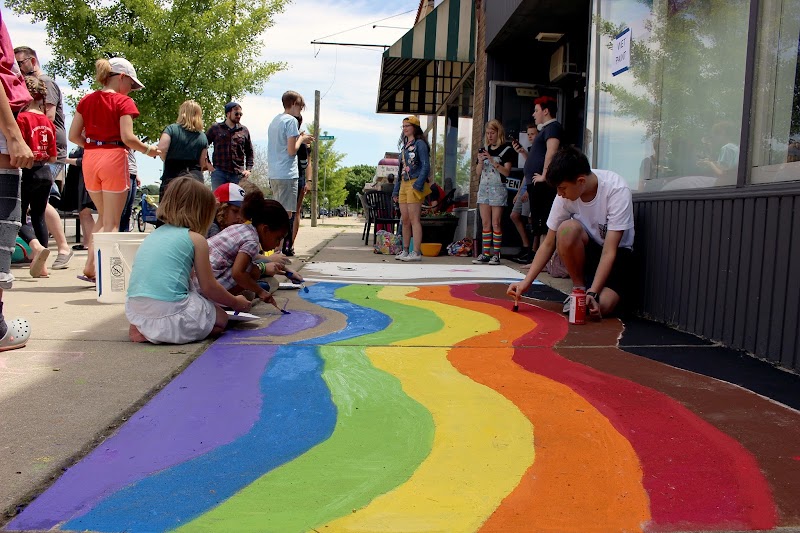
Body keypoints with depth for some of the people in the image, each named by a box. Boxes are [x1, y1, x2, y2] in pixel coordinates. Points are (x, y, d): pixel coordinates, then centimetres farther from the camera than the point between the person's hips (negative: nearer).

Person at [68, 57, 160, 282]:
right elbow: (127, 137, -15)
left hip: (90, 160, 6)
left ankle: (90, 266, 13)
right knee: (112, 222, 3)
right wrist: (148, 150, 0)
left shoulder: (86, 100, 11)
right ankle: (93, 269, -2)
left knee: (103, 217, 21)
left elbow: (73, 135, 7)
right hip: (114, 159, -6)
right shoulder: (123, 102, -6)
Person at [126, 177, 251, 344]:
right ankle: (169, 333, -6)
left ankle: (143, 329, 9)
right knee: (221, 319, 17)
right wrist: (236, 302, 21)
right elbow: (208, 288, 3)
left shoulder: (153, 235, 18)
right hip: (169, 311, -6)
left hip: (134, 312, 6)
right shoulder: (196, 239, 0)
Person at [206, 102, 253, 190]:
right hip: (219, 172, -1)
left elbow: (249, 152, 16)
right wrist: (207, 163, 3)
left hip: (238, 174, 1)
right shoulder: (215, 129, 7)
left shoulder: (244, 131, 11)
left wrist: (248, 169, 6)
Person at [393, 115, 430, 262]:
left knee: (414, 219, -11)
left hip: (414, 185, -8)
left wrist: (418, 184, -21)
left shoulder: (420, 144, -4)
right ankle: (405, 251, 15)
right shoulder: (404, 145, 20)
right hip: (403, 184, 8)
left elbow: (426, 166, -12)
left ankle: (416, 253, -10)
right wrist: (396, 190, 19)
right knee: (405, 220, 8)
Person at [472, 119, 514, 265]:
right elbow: (478, 172, 14)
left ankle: (496, 254, -3)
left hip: (498, 188, -5)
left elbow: (506, 172, -9)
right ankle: (485, 253, 5)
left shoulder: (506, 149, -1)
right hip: (483, 187, 5)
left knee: (496, 223, -6)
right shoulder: (484, 150, 15)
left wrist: (492, 161, -18)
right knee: (485, 223, 4)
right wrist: (480, 162, -5)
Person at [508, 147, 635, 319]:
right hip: (588, 249, 4)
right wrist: (526, 282, -18)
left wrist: (592, 293, -37)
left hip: (618, 252, -4)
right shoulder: (565, 195, -15)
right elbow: (549, 244, -9)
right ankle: (579, 288, -11)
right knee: (567, 229, -33)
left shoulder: (617, 190, -27)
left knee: (601, 306, -31)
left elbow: (609, 251, -30)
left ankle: (588, 290, 5)